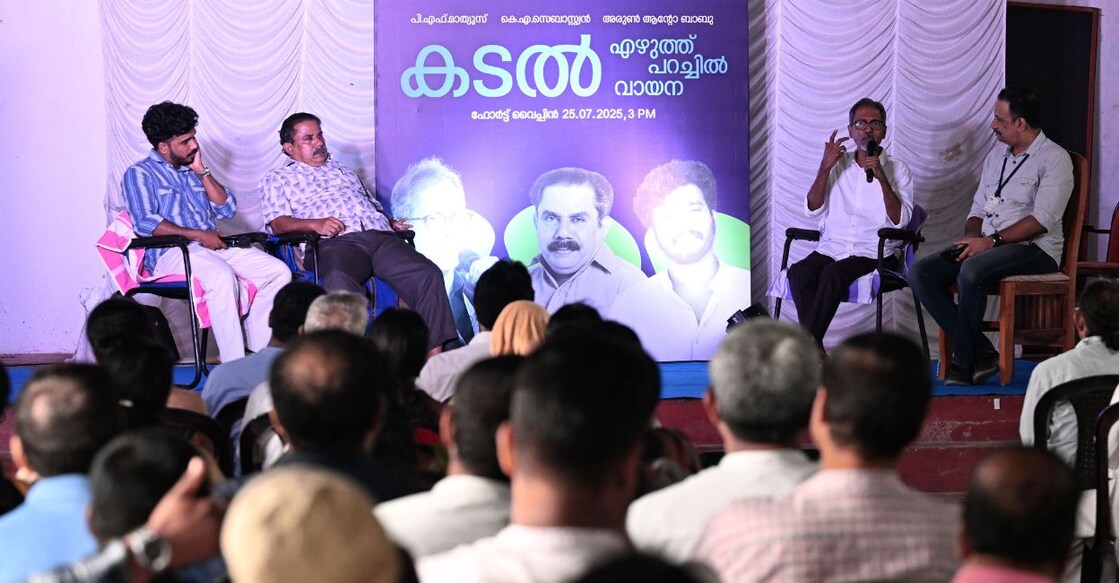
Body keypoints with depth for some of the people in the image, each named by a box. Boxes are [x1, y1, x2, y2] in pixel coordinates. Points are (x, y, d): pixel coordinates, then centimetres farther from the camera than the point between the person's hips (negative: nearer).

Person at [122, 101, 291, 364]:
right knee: (222, 276, -38)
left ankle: (257, 352, -12)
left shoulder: (192, 170, 24)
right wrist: (198, 235, -16)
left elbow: (227, 209, 17)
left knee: (278, 271, -12)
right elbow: (144, 223, -12)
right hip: (170, 252, -7)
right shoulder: (139, 174, 3)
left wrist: (201, 171, 9)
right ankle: (234, 365, -38)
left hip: (212, 246, 7)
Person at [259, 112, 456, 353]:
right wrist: (315, 224, -13)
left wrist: (392, 222, 14)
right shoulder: (277, 179, 22)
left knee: (428, 274, -22)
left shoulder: (344, 172, 39)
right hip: (334, 243, -5)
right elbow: (279, 222, 6)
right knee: (339, 282, -42)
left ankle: (435, 356, -29)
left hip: (380, 235, 5)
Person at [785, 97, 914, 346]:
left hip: (874, 253, -3)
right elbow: (812, 210, 5)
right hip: (831, 248, 3)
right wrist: (824, 169, -7)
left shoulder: (896, 169, 8)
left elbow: (900, 221, -6)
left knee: (832, 273, -34)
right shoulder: (837, 164, 17)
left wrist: (881, 178, -16)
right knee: (799, 272, -30)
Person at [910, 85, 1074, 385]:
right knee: (921, 273, -14)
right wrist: (972, 238, -1)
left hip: (1034, 249, -8)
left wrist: (991, 241, -20)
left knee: (972, 271, -37)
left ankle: (964, 359, -19)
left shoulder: (1055, 159, -5)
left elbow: (1042, 219, -16)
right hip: (986, 245, 8)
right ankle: (980, 351, -17)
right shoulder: (996, 156, 20)